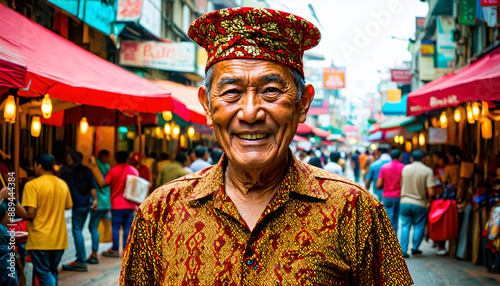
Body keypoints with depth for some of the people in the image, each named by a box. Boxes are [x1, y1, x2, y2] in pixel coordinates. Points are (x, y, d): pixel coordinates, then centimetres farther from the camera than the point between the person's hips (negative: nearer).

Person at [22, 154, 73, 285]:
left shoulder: (32, 185, -12)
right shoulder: (63, 184, 6)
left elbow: (30, 213, -18)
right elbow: (68, 206, 16)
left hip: (39, 240, -6)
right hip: (59, 239, 6)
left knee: (43, 273, 0)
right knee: (52, 272, 18)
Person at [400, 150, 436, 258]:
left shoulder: (405, 168, 2)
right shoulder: (428, 171, -8)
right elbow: (431, 192, -13)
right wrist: (429, 202, 5)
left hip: (405, 201, 2)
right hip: (420, 204, -2)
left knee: (405, 226, 8)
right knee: (419, 226, 15)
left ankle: (403, 251, 4)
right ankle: (415, 248, 19)